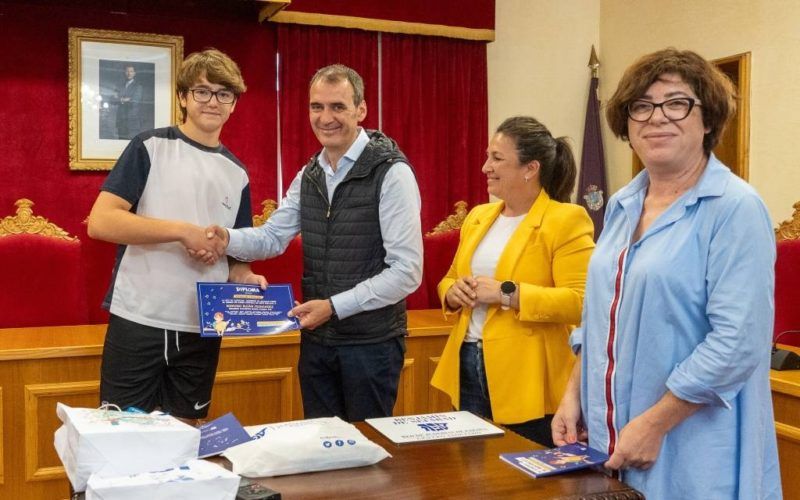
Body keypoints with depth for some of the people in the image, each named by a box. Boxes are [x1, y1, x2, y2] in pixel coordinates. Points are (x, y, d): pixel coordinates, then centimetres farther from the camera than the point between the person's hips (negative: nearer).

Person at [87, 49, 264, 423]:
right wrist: (183, 231, -19)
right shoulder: (150, 147, -4)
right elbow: (100, 222, -13)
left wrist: (245, 277, -6)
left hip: (202, 331, 5)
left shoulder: (237, 174, 11)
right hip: (138, 323, -4)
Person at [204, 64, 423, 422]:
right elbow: (272, 237, 10)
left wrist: (334, 307, -20)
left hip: (371, 342, -6)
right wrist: (227, 238, -11)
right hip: (316, 338, 6)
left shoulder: (391, 173, -14)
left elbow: (407, 272, -18)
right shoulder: (309, 175, 7)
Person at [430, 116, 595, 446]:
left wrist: (507, 294, -22)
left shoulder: (566, 220, -11)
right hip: (467, 368, 7)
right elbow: (450, 279, 20)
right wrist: (454, 292, -2)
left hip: (527, 379, -6)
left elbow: (581, 302, -19)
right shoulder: (478, 216, 11)